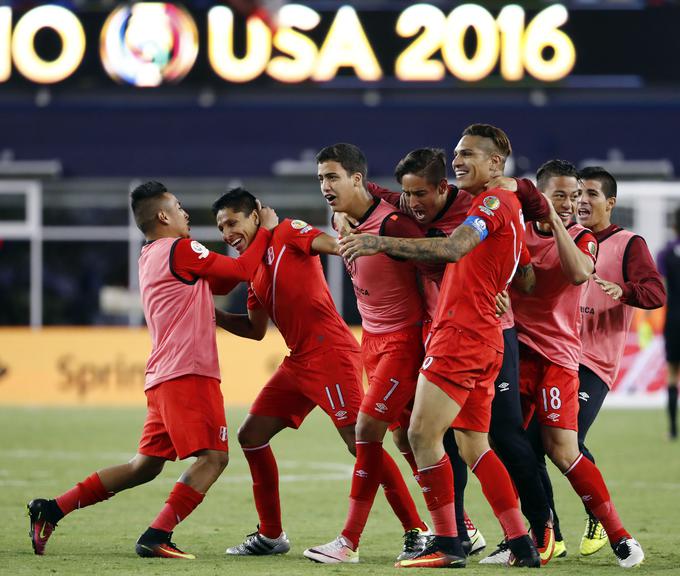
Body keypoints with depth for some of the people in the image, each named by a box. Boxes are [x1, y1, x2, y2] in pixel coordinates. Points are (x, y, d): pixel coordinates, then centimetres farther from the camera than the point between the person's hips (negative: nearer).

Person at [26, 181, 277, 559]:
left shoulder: (151, 258, 22)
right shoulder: (180, 250, -6)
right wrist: (266, 230, 10)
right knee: (213, 457, -13)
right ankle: (157, 537, -21)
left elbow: (221, 283, 26)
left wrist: (254, 240, 20)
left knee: (144, 467, 13)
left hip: (163, 378, 9)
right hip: (189, 372, -9)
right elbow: (244, 271, -4)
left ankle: (51, 510, 12)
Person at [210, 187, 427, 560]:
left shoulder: (287, 233, -4)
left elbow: (334, 245, -21)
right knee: (251, 436, 9)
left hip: (331, 355, -9)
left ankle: (415, 531, -13)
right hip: (299, 363, 9)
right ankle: (271, 536, 18)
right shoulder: (254, 268, 19)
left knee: (359, 442, -16)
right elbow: (256, 329, 26)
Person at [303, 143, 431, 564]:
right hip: (373, 337, 9)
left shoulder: (391, 222, -21)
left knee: (368, 428, -12)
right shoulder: (345, 222, 4)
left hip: (404, 339, -9)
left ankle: (350, 542, -9)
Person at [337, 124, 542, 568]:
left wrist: (383, 243, -27)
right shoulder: (501, 208, 22)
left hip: (462, 334, -10)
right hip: (483, 339, 10)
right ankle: (522, 544, 10)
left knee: (423, 435, -11)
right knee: (474, 445, 12)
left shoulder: (494, 202, -10)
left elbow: (453, 248, -25)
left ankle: (447, 544, -10)